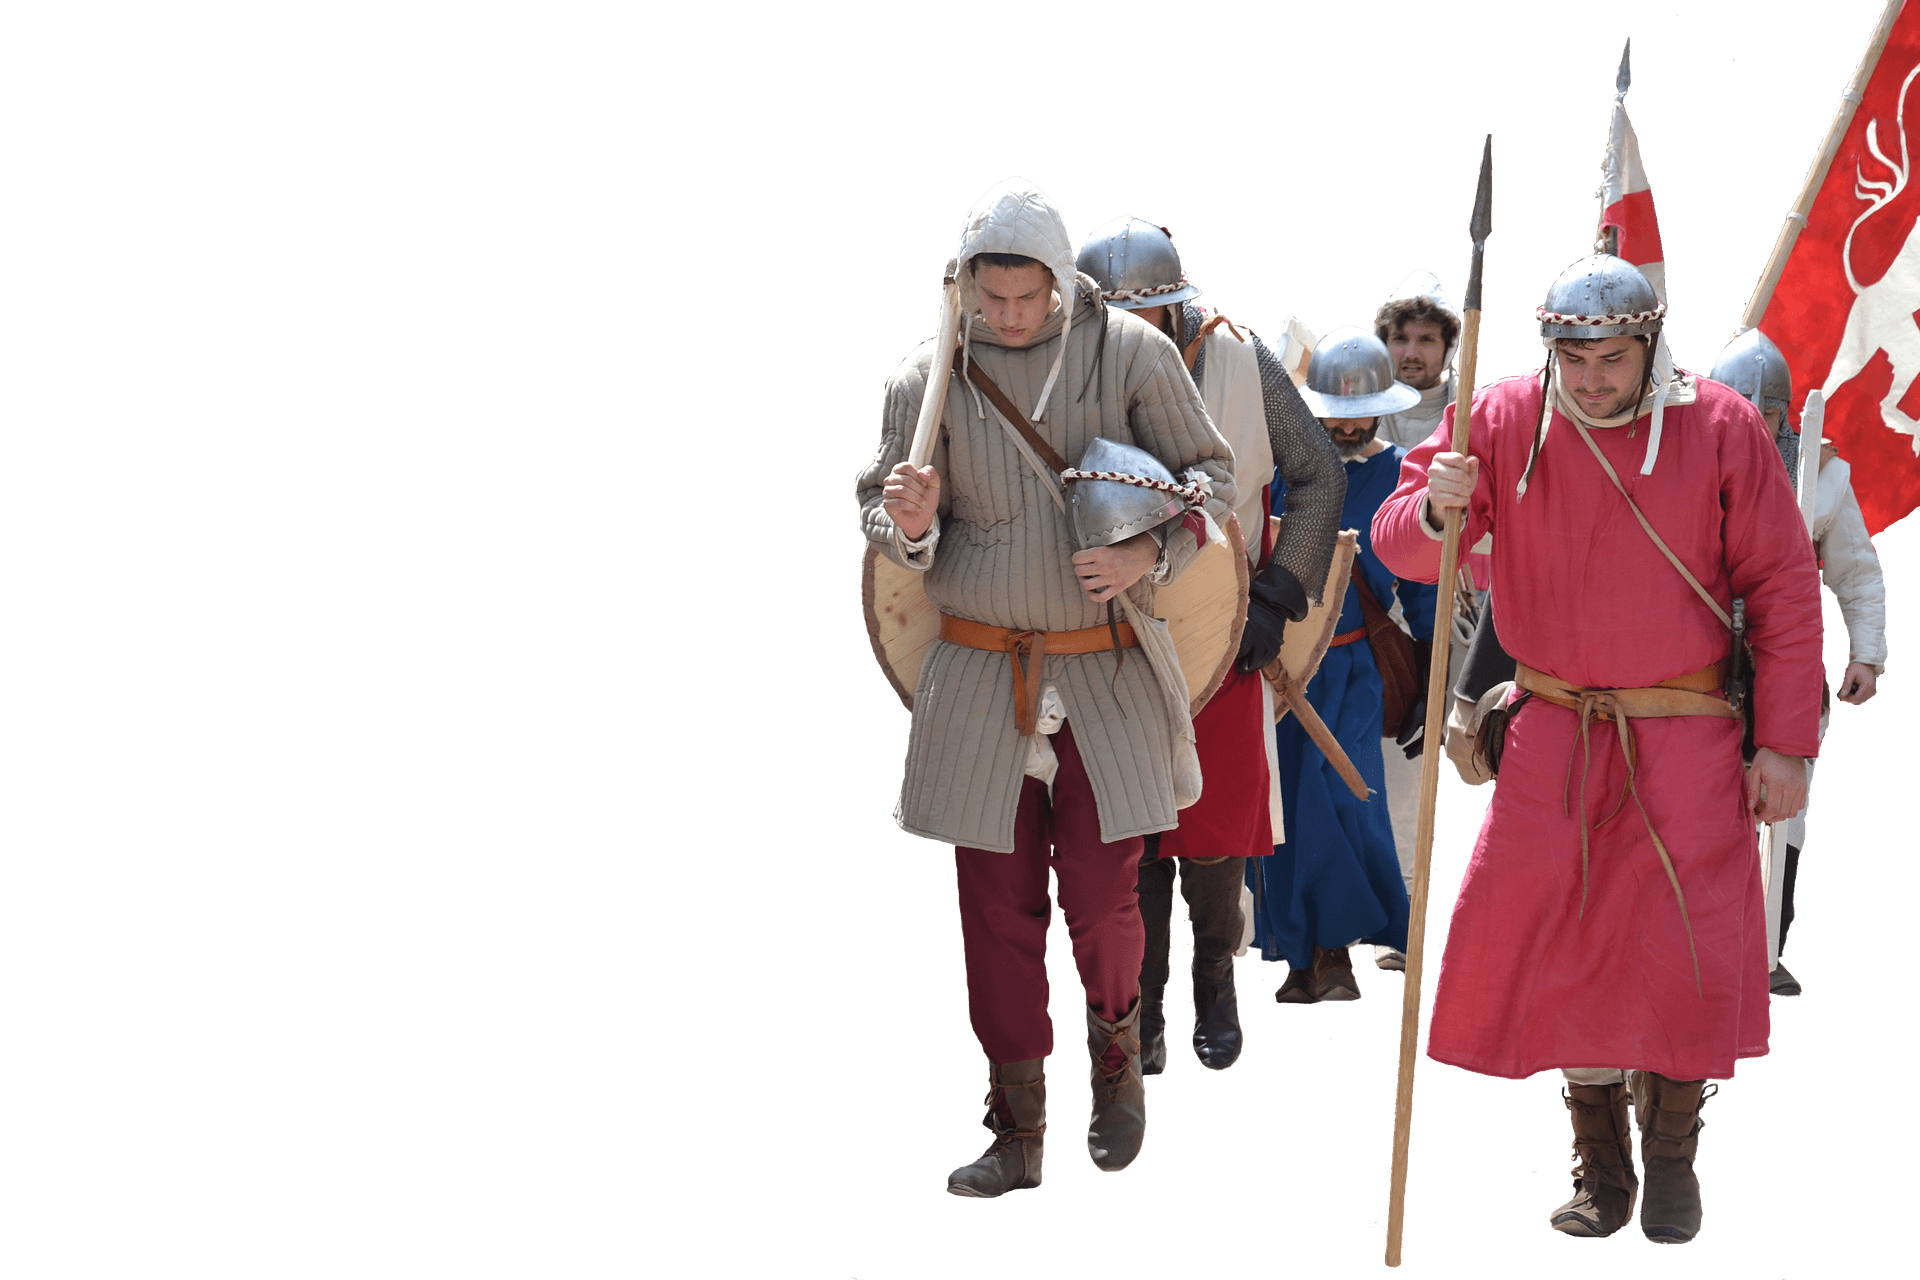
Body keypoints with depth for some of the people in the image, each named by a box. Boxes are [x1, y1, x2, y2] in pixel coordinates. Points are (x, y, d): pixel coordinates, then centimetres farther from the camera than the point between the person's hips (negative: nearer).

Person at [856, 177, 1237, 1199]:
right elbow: (879, 507, 3)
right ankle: (1017, 1134, 14)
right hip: (979, 680, 1)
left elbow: (1210, 474, 5)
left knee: (1102, 898, -1)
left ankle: (1117, 1063, 29)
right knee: (997, 906, 3)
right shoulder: (929, 376, -1)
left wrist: (1151, 553, -13)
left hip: (1108, 673, -1)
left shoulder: (1129, 352, -2)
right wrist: (907, 523, -22)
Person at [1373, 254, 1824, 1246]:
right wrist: (1435, 509, -30)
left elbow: (1784, 590, -3)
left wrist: (1786, 743, -6)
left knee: (1691, 947, -6)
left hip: (1686, 732, -2)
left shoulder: (1721, 428, -7)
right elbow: (1399, 542, -5)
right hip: (1554, 733, 2)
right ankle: (1598, 1167, 15)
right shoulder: (1503, 421, -3)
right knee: (1559, 940, -1)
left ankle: (1672, 1163, 12)